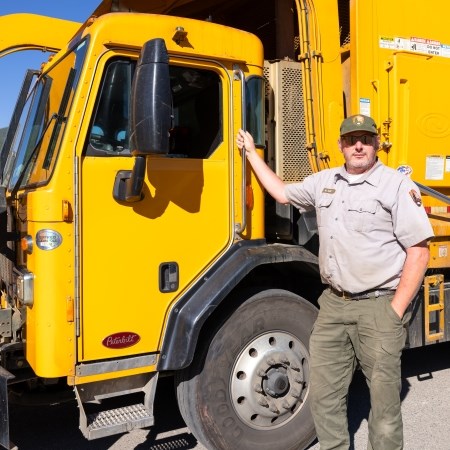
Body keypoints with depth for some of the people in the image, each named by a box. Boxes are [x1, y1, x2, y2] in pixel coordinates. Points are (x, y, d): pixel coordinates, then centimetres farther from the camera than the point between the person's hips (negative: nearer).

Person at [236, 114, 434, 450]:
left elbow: (419, 251, -9)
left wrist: (396, 310, -13)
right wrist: (252, 152, 29)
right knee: (323, 391, 13)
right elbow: (282, 193, 27)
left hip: (378, 306, -5)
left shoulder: (398, 186, -6)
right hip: (334, 303, 6)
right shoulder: (324, 182, 12)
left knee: (384, 395, 4)